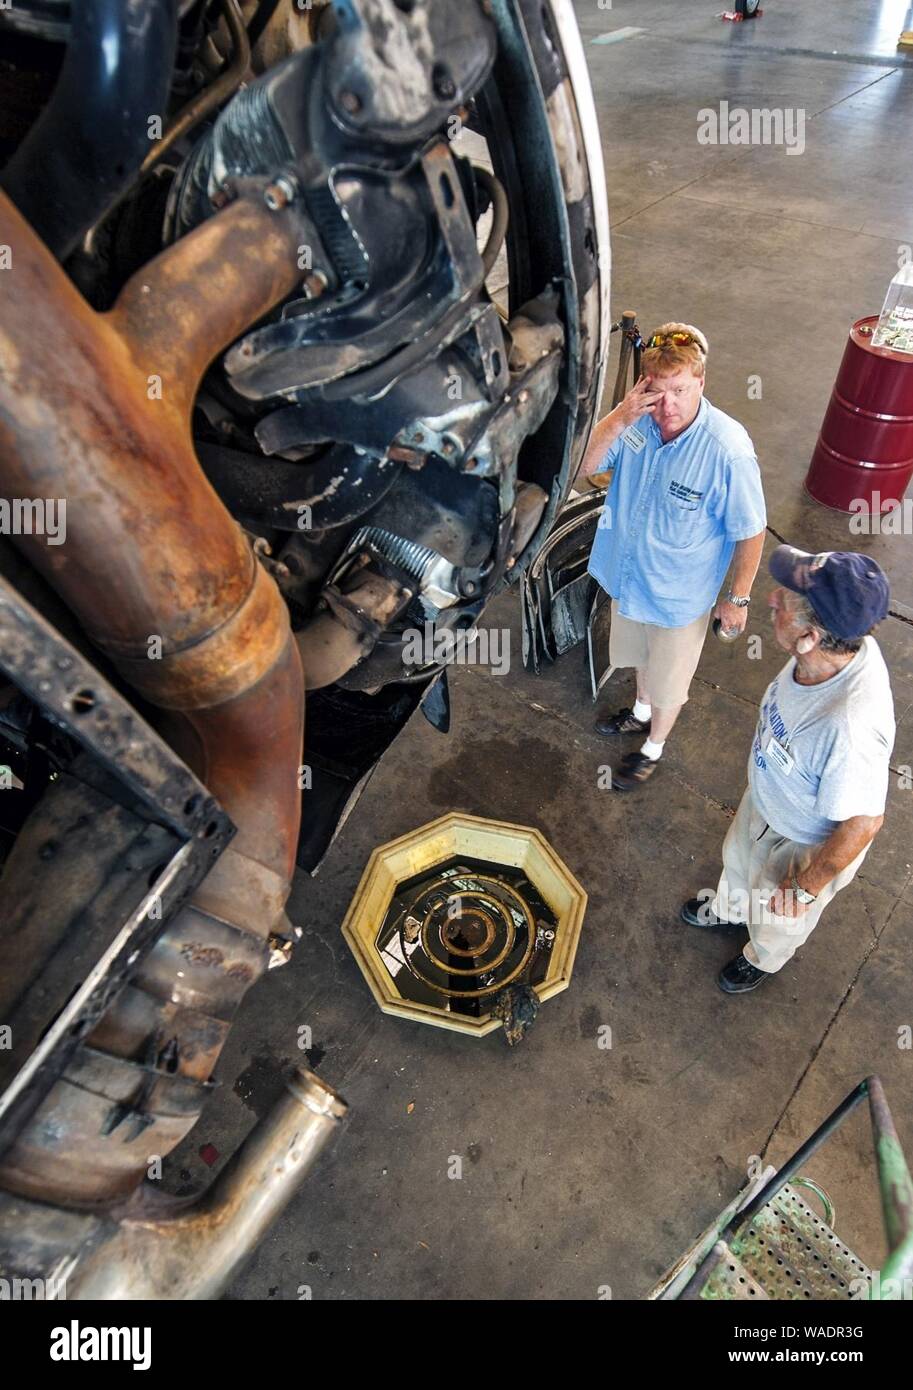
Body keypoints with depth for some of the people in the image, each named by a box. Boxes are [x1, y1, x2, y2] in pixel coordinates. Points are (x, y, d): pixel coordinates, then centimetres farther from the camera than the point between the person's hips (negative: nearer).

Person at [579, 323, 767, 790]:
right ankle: (641, 711, 61)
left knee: (668, 679, 20)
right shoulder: (637, 418, -18)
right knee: (641, 656, 31)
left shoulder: (728, 450, -31)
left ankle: (654, 746, 48)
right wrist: (617, 420, -31)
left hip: (680, 595, -4)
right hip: (628, 575, 5)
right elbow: (580, 467, -16)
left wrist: (738, 597, -9)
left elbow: (750, 533, -19)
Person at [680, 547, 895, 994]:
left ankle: (763, 959, 63)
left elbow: (862, 823, -33)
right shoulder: (838, 647, -25)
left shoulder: (849, 725, -47)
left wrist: (805, 888, -17)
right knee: (738, 858, 36)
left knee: (778, 914, 28)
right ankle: (729, 909, 69)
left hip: (806, 843, -6)